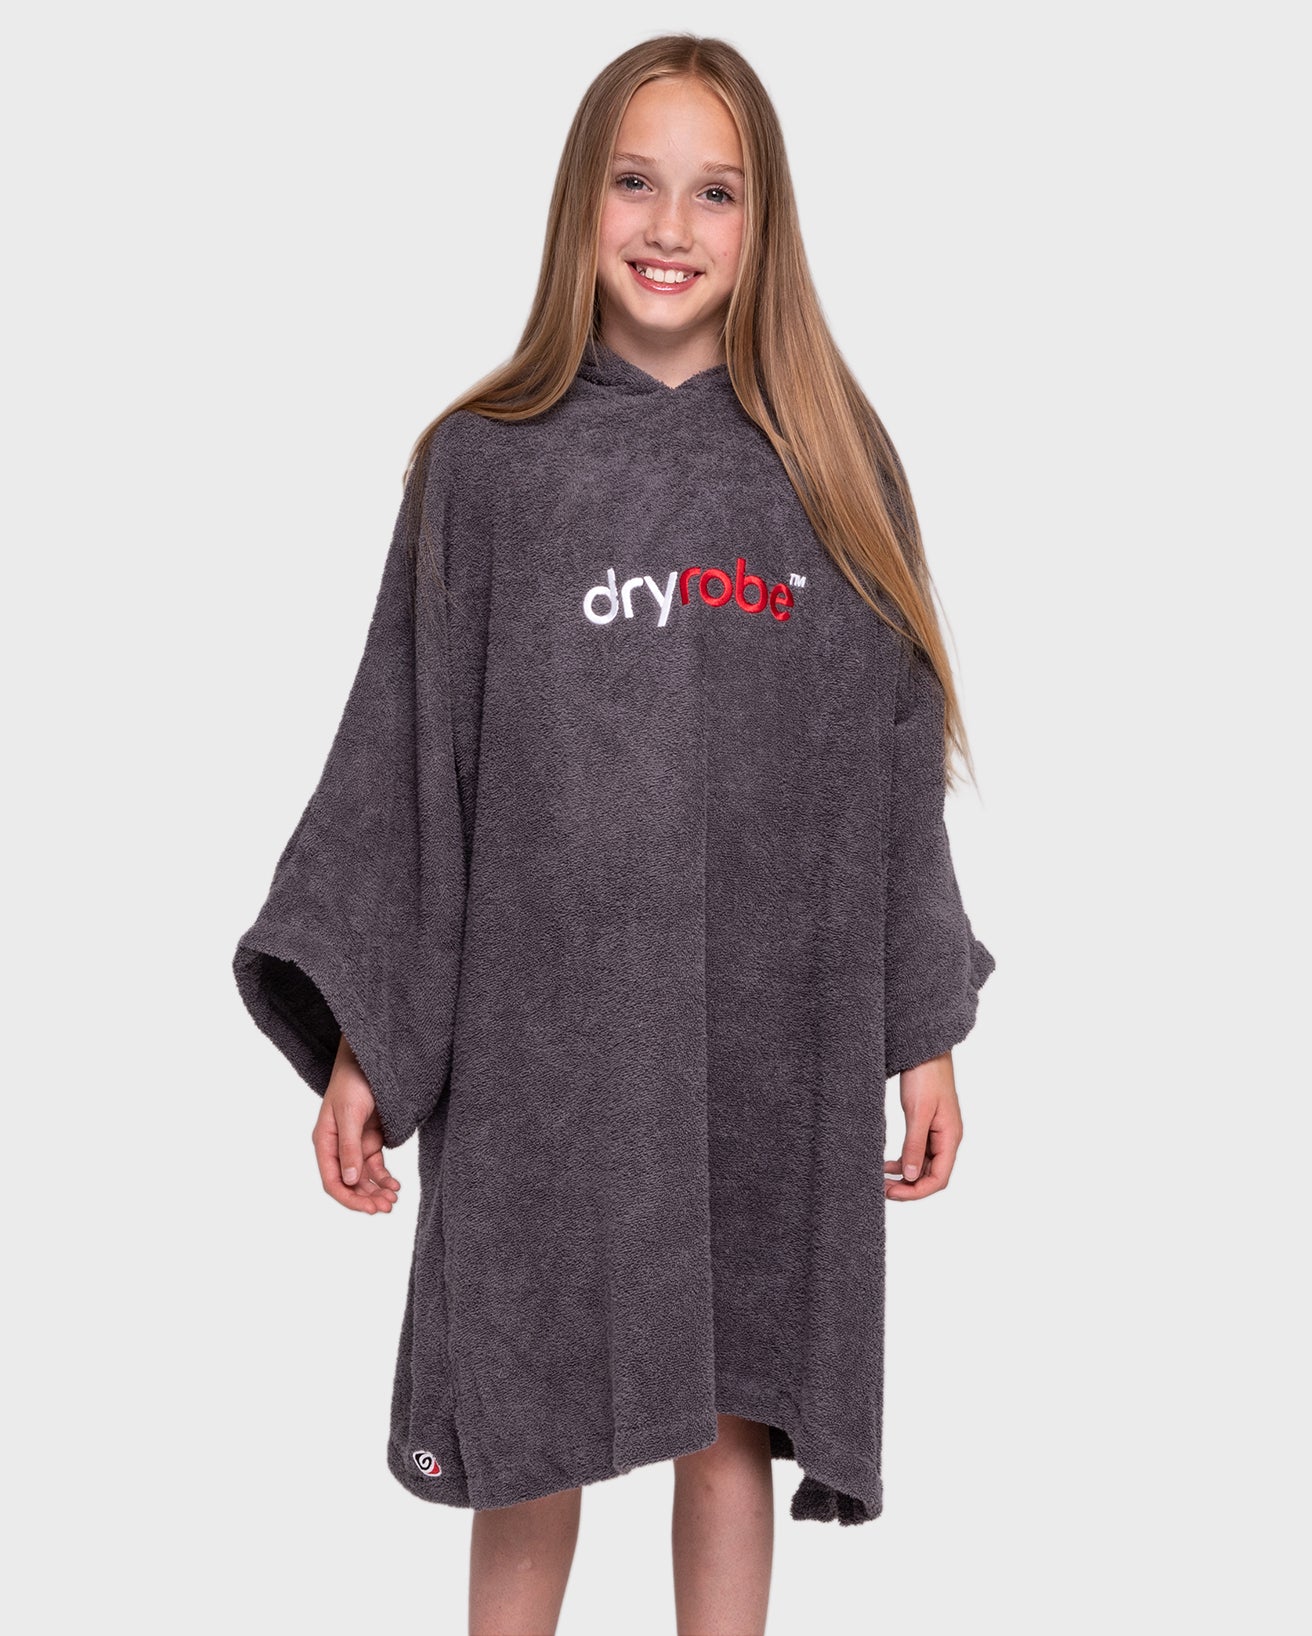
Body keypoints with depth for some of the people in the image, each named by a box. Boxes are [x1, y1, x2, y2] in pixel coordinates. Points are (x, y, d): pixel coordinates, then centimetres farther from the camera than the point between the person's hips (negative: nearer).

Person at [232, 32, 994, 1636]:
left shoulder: (834, 465, 4)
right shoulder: (482, 464, 0)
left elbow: (895, 765, 6)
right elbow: (399, 766, 0)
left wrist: (924, 1031, 4)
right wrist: (360, 1041, -5)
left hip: (772, 1037, 1)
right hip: (541, 1034, -1)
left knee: (731, 1412, 12)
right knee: (525, 1418, 10)